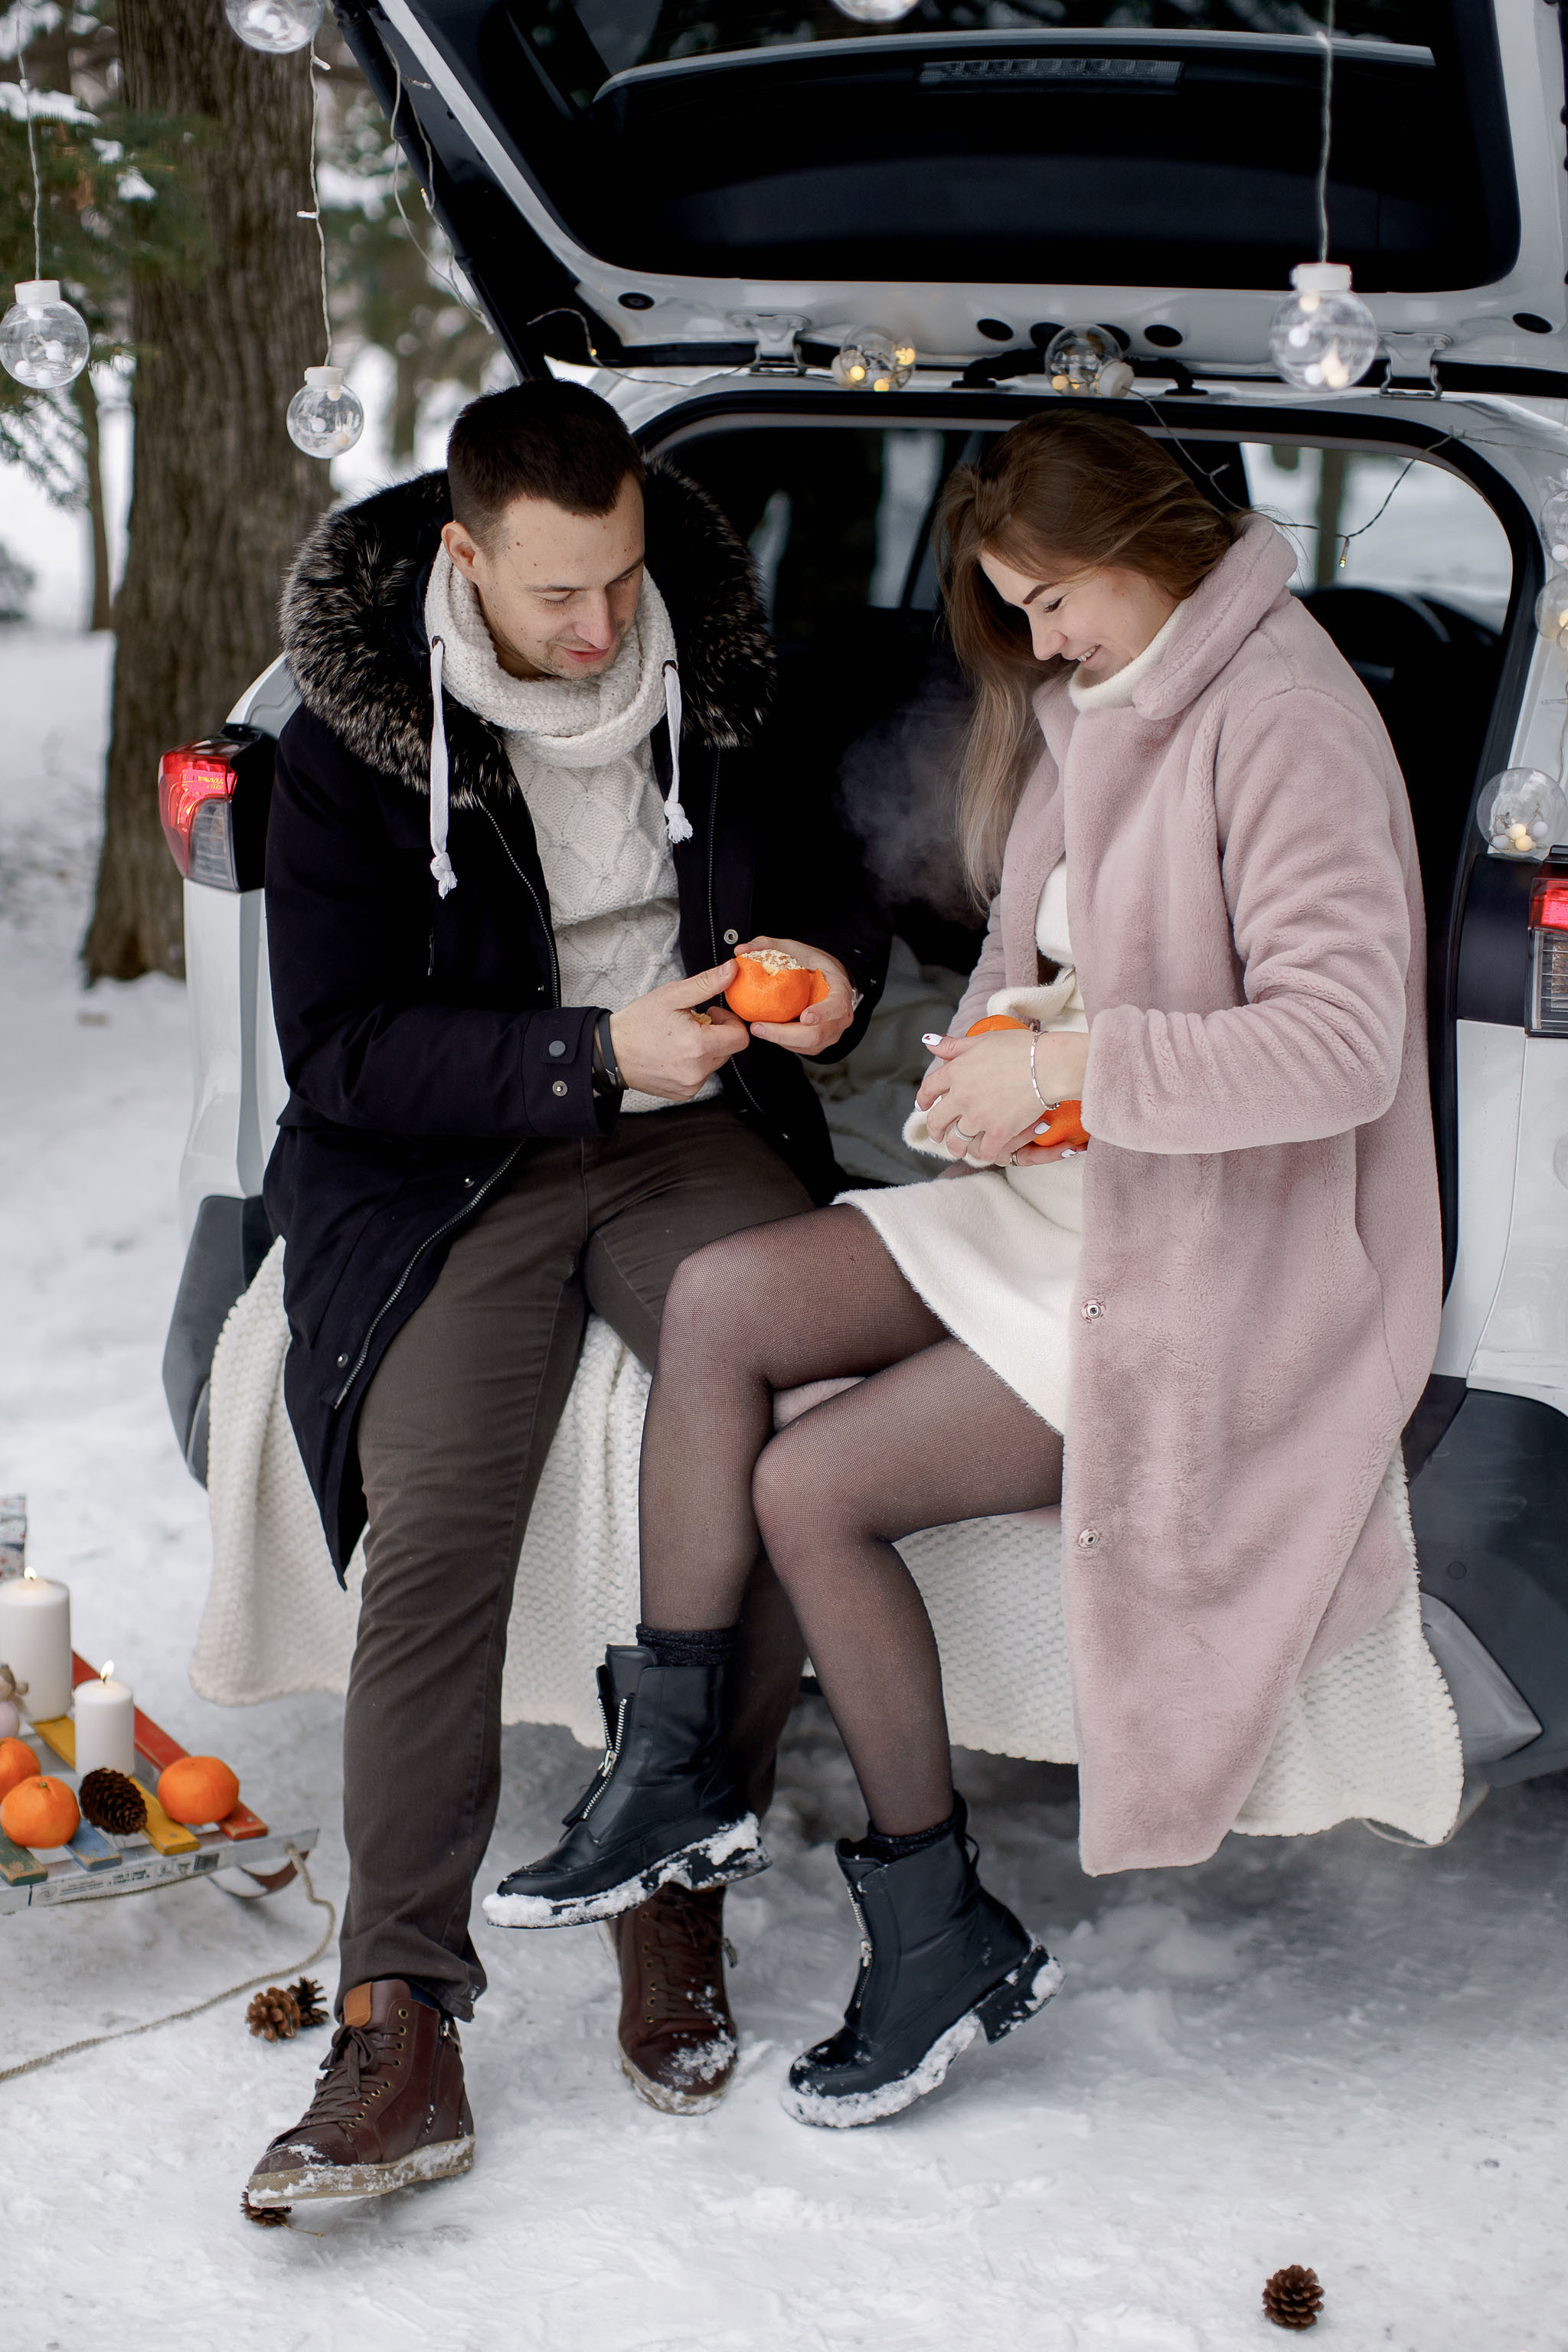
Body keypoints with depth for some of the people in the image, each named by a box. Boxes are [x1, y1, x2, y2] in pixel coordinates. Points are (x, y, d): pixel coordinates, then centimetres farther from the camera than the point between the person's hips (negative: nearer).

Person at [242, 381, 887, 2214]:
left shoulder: (708, 676, 5)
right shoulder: (354, 736, -4)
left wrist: (833, 966, -5)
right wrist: (595, 1055, -20)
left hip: (697, 1132, 2)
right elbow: (337, 1050, -8)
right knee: (434, 1532, -24)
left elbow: (827, 876, 20)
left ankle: (675, 1875, -9)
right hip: (451, 1166, -2)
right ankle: (401, 2025, -21)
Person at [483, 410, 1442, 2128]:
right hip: (1065, 1196, 9)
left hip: (1211, 1277, -9)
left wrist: (1070, 1063, -26)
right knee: (718, 1301, -11)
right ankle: (670, 1775, -4)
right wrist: (999, 1035, -1)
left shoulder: (1281, 726, -17)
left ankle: (942, 1935, 0)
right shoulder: (1096, 707, 12)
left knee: (810, 1487, -16)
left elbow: (1344, 1045, -26)